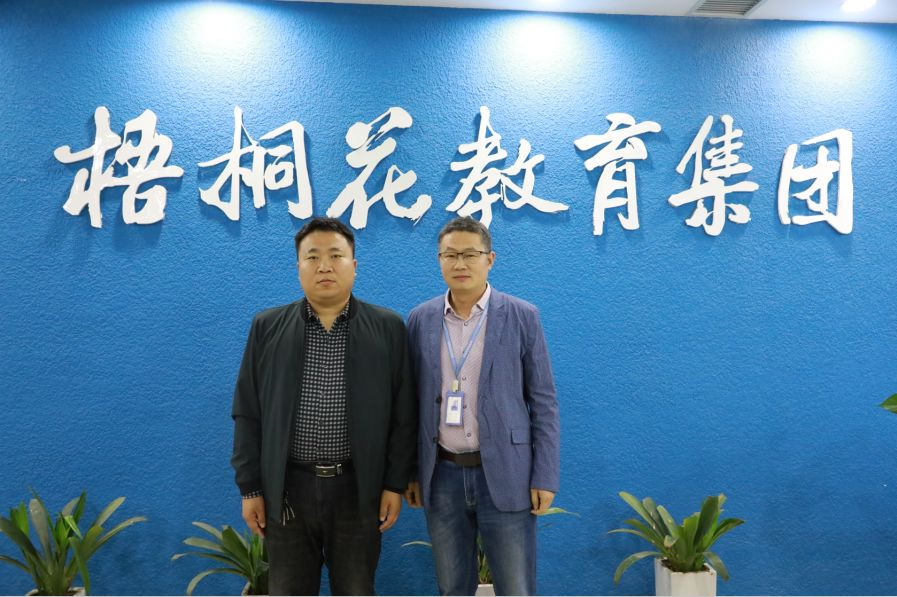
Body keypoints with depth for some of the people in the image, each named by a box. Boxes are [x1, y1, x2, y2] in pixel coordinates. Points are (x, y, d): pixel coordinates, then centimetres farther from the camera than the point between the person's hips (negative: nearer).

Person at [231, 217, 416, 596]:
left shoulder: (388, 329, 1)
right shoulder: (267, 328, 4)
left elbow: (403, 415, 1)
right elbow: (248, 414, 4)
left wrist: (395, 484, -2)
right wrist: (250, 488, 1)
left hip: (358, 488, -1)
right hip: (287, 489, 1)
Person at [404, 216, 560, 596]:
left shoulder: (522, 317, -3)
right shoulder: (421, 320, 4)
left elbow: (543, 402, -2)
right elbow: (412, 401, 8)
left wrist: (545, 477, -7)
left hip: (505, 475, -2)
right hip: (441, 476, 3)